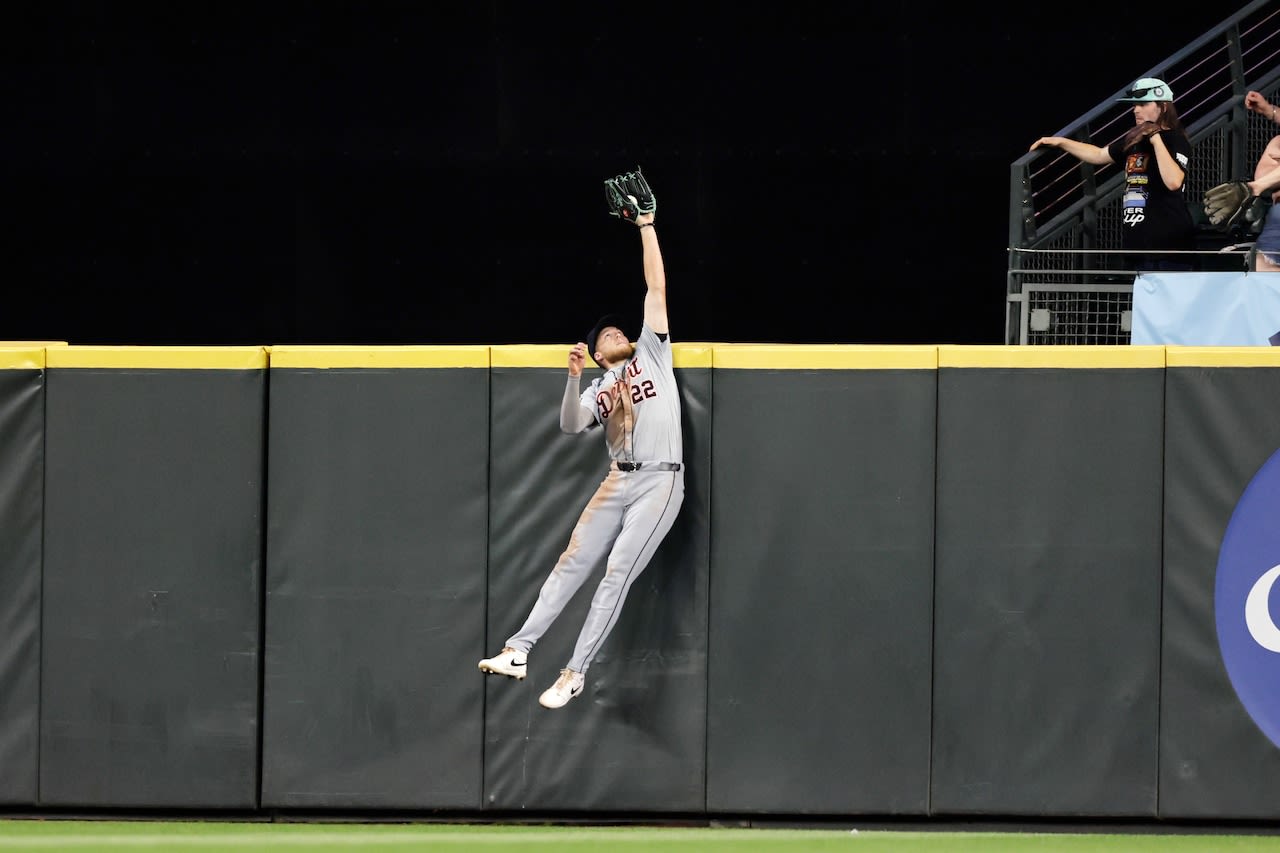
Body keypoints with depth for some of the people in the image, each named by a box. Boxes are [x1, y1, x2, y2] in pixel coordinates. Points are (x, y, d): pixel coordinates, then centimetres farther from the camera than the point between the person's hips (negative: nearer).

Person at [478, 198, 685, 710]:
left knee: (616, 576, -9)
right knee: (572, 563, -2)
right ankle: (518, 651, -6)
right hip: (617, 484, 4)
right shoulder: (598, 391, 18)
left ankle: (575, 672, -10)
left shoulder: (651, 354, 12)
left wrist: (647, 227, 7)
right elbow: (570, 425, -1)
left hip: (659, 482, -4)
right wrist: (574, 378, -15)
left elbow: (656, 289, 9)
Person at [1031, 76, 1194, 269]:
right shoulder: (1133, 140, 16)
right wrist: (1061, 142, 28)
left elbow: (1173, 181, -24)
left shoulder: (1176, 140, -8)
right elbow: (1100, 155, 31)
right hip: (1136, 243, 8)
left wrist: (1156, 141, -21)